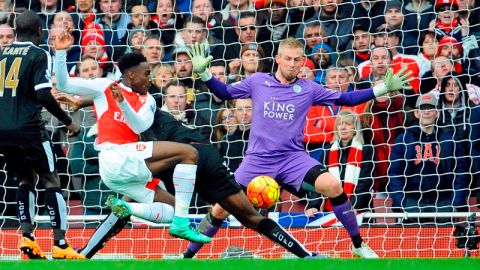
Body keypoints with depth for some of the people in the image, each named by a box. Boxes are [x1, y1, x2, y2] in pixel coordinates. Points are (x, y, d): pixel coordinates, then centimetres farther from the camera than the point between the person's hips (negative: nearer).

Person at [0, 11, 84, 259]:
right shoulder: (39, 55, -4)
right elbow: (43, 95, -13)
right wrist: (68, 122, -4)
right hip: (27, 128, -6)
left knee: (27, 178, 20)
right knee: (51, 180, 2)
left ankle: (26, 236, 3)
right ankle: (60, 244, -6)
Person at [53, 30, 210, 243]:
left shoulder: (147, 100, 19)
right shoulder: (105, 87, 8)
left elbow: (139, 126, -2)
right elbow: (63, 84, 4)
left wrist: (122, 102, -18)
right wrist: (61, 52, -5)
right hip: (116, 156, -7)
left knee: (172, 211, 3)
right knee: (188, 153, -15)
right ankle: (182, 224, -23)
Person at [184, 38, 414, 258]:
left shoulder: (308, 89, 3)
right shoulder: (257, 82, 3)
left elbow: (345, 99, 7)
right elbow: (224, 93, 13)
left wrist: (384, 88, 0)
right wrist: (203, 72, -2)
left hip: (293, 158, 0)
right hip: (258, 160, 0)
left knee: (332, 186, -26)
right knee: (220, 211, -4)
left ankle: (358, 244, -11)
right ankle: (189, 252, 22)